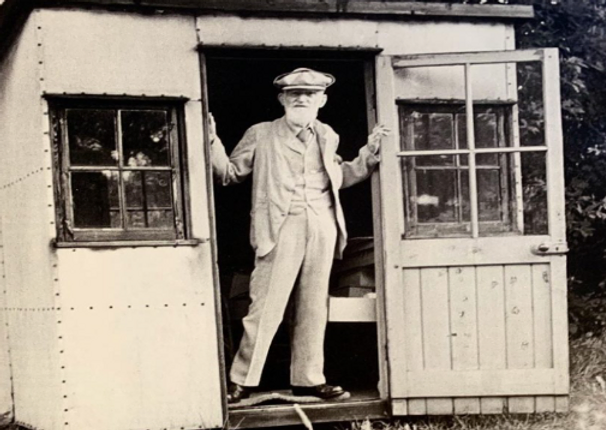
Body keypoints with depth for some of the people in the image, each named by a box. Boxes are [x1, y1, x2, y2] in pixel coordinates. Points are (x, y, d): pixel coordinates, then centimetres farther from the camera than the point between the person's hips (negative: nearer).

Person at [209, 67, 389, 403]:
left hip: (322, 227, 4)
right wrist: (212, 142, -9)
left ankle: (307, 379, 18)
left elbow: (339, 178, 27)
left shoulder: (327, 136, 17)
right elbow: (229, 174, 6)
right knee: (266, 307, -6)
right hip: (282, 227, -4)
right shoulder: (260, 135, 6)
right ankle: (242, 380, 4)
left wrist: (370, 151, 18)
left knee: (313, 307, 8)